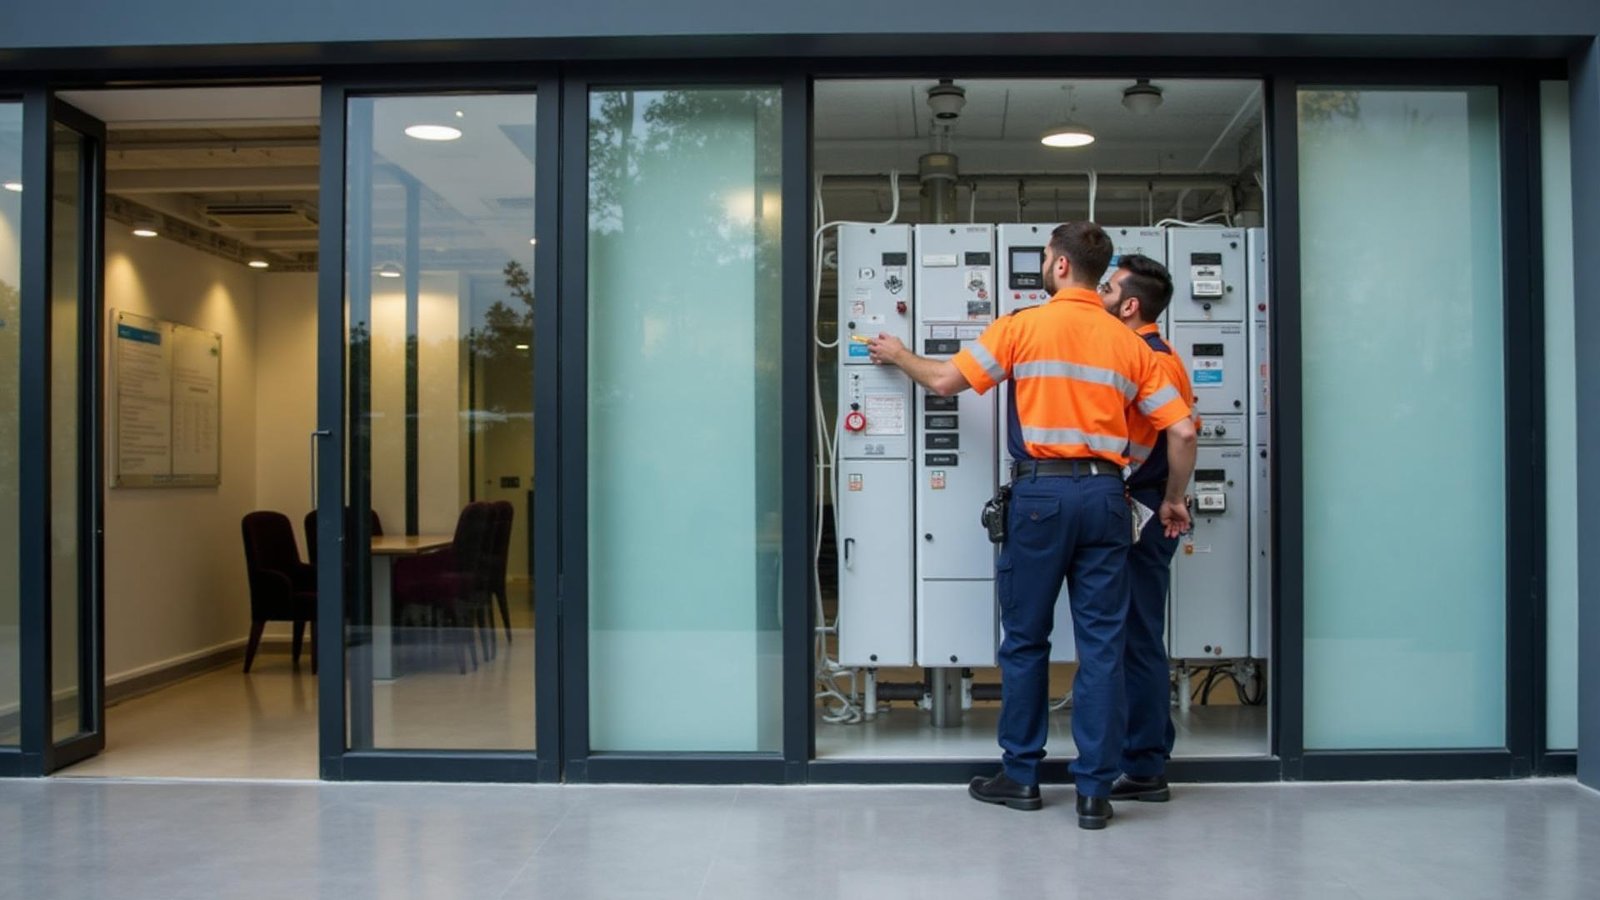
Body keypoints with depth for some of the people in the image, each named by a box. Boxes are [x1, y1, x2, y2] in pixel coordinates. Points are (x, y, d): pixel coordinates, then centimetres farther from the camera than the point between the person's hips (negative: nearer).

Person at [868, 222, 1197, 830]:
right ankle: (1094, 791, 8)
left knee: (1025, 639, 10)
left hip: (1041, 492, -2)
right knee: (1101, 644, 5)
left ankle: (1020, 775, 19)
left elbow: (945, 381, 5)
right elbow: (1182, 431, 4)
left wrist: (898, 356, 24)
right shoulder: (1130, 343, 7)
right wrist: (1173, 500, 18)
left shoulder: (1024, 326, -1)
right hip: (1104, 494, 3)